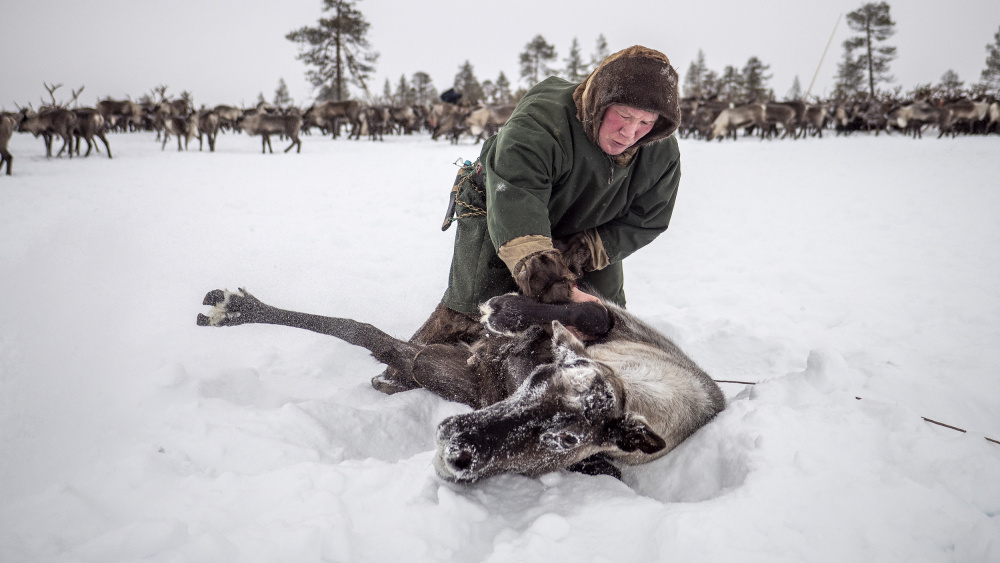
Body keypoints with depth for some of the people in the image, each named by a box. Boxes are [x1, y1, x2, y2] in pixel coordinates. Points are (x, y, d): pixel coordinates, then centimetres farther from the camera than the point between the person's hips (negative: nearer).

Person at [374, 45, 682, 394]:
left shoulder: (663, 153, -22)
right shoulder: (539, 123, -42)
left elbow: (644, 222, -13)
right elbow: (515, 211, -54)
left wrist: (581, 253, -31)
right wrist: (556, 288, -68)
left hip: (587, 232, 5)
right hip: (497, 212, -5)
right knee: (472, 305, -19)